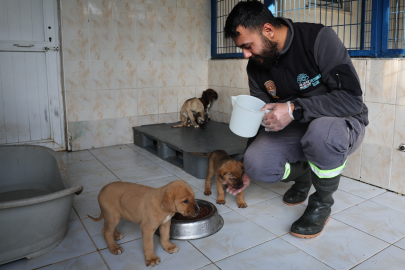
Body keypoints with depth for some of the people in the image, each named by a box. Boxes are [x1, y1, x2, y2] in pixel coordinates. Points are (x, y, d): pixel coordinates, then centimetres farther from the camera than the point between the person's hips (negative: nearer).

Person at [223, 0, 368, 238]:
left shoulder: (319, 39, -20)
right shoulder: (256, 67, -3)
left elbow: (352, 98, -26)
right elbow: (261, 118, 5)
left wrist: (295, 109, -36)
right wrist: (249, 170, 7)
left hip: (344, 123, -4)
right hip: (296, 129, 5)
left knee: (322, 131, -40)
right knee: (257, 163, -21)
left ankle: (321, 205, -11)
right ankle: (303, 174, 14)